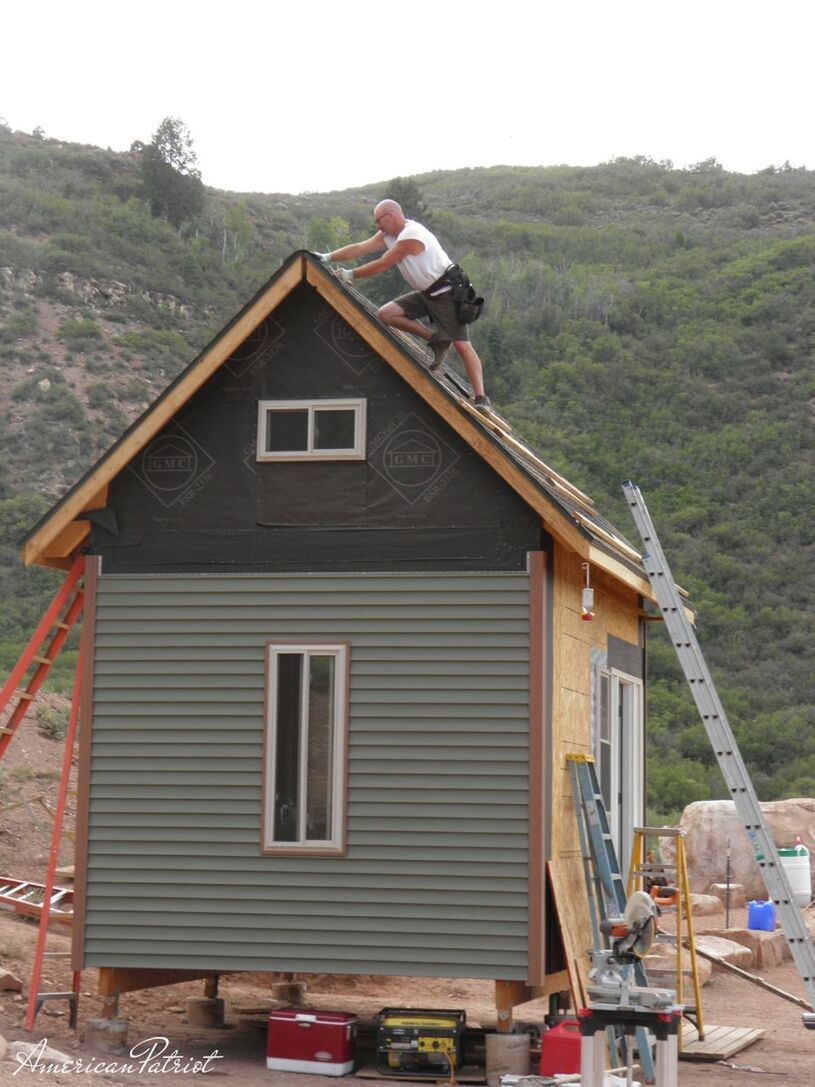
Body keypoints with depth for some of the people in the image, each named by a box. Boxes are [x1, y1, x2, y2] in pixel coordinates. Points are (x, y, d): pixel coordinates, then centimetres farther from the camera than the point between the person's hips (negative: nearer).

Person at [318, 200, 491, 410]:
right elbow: (359, 248, 6)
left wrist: (350, 275, -11)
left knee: (462, 345, -16)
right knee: (385, 314, -5)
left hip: (446, 292, -9)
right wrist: (328, 257, -2)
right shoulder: (388, 235, 7)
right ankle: (437, 340, 2)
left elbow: (382, 265, -20)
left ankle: (481, 398, -20)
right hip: (425, 294, 9)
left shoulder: (411, 236, -22)